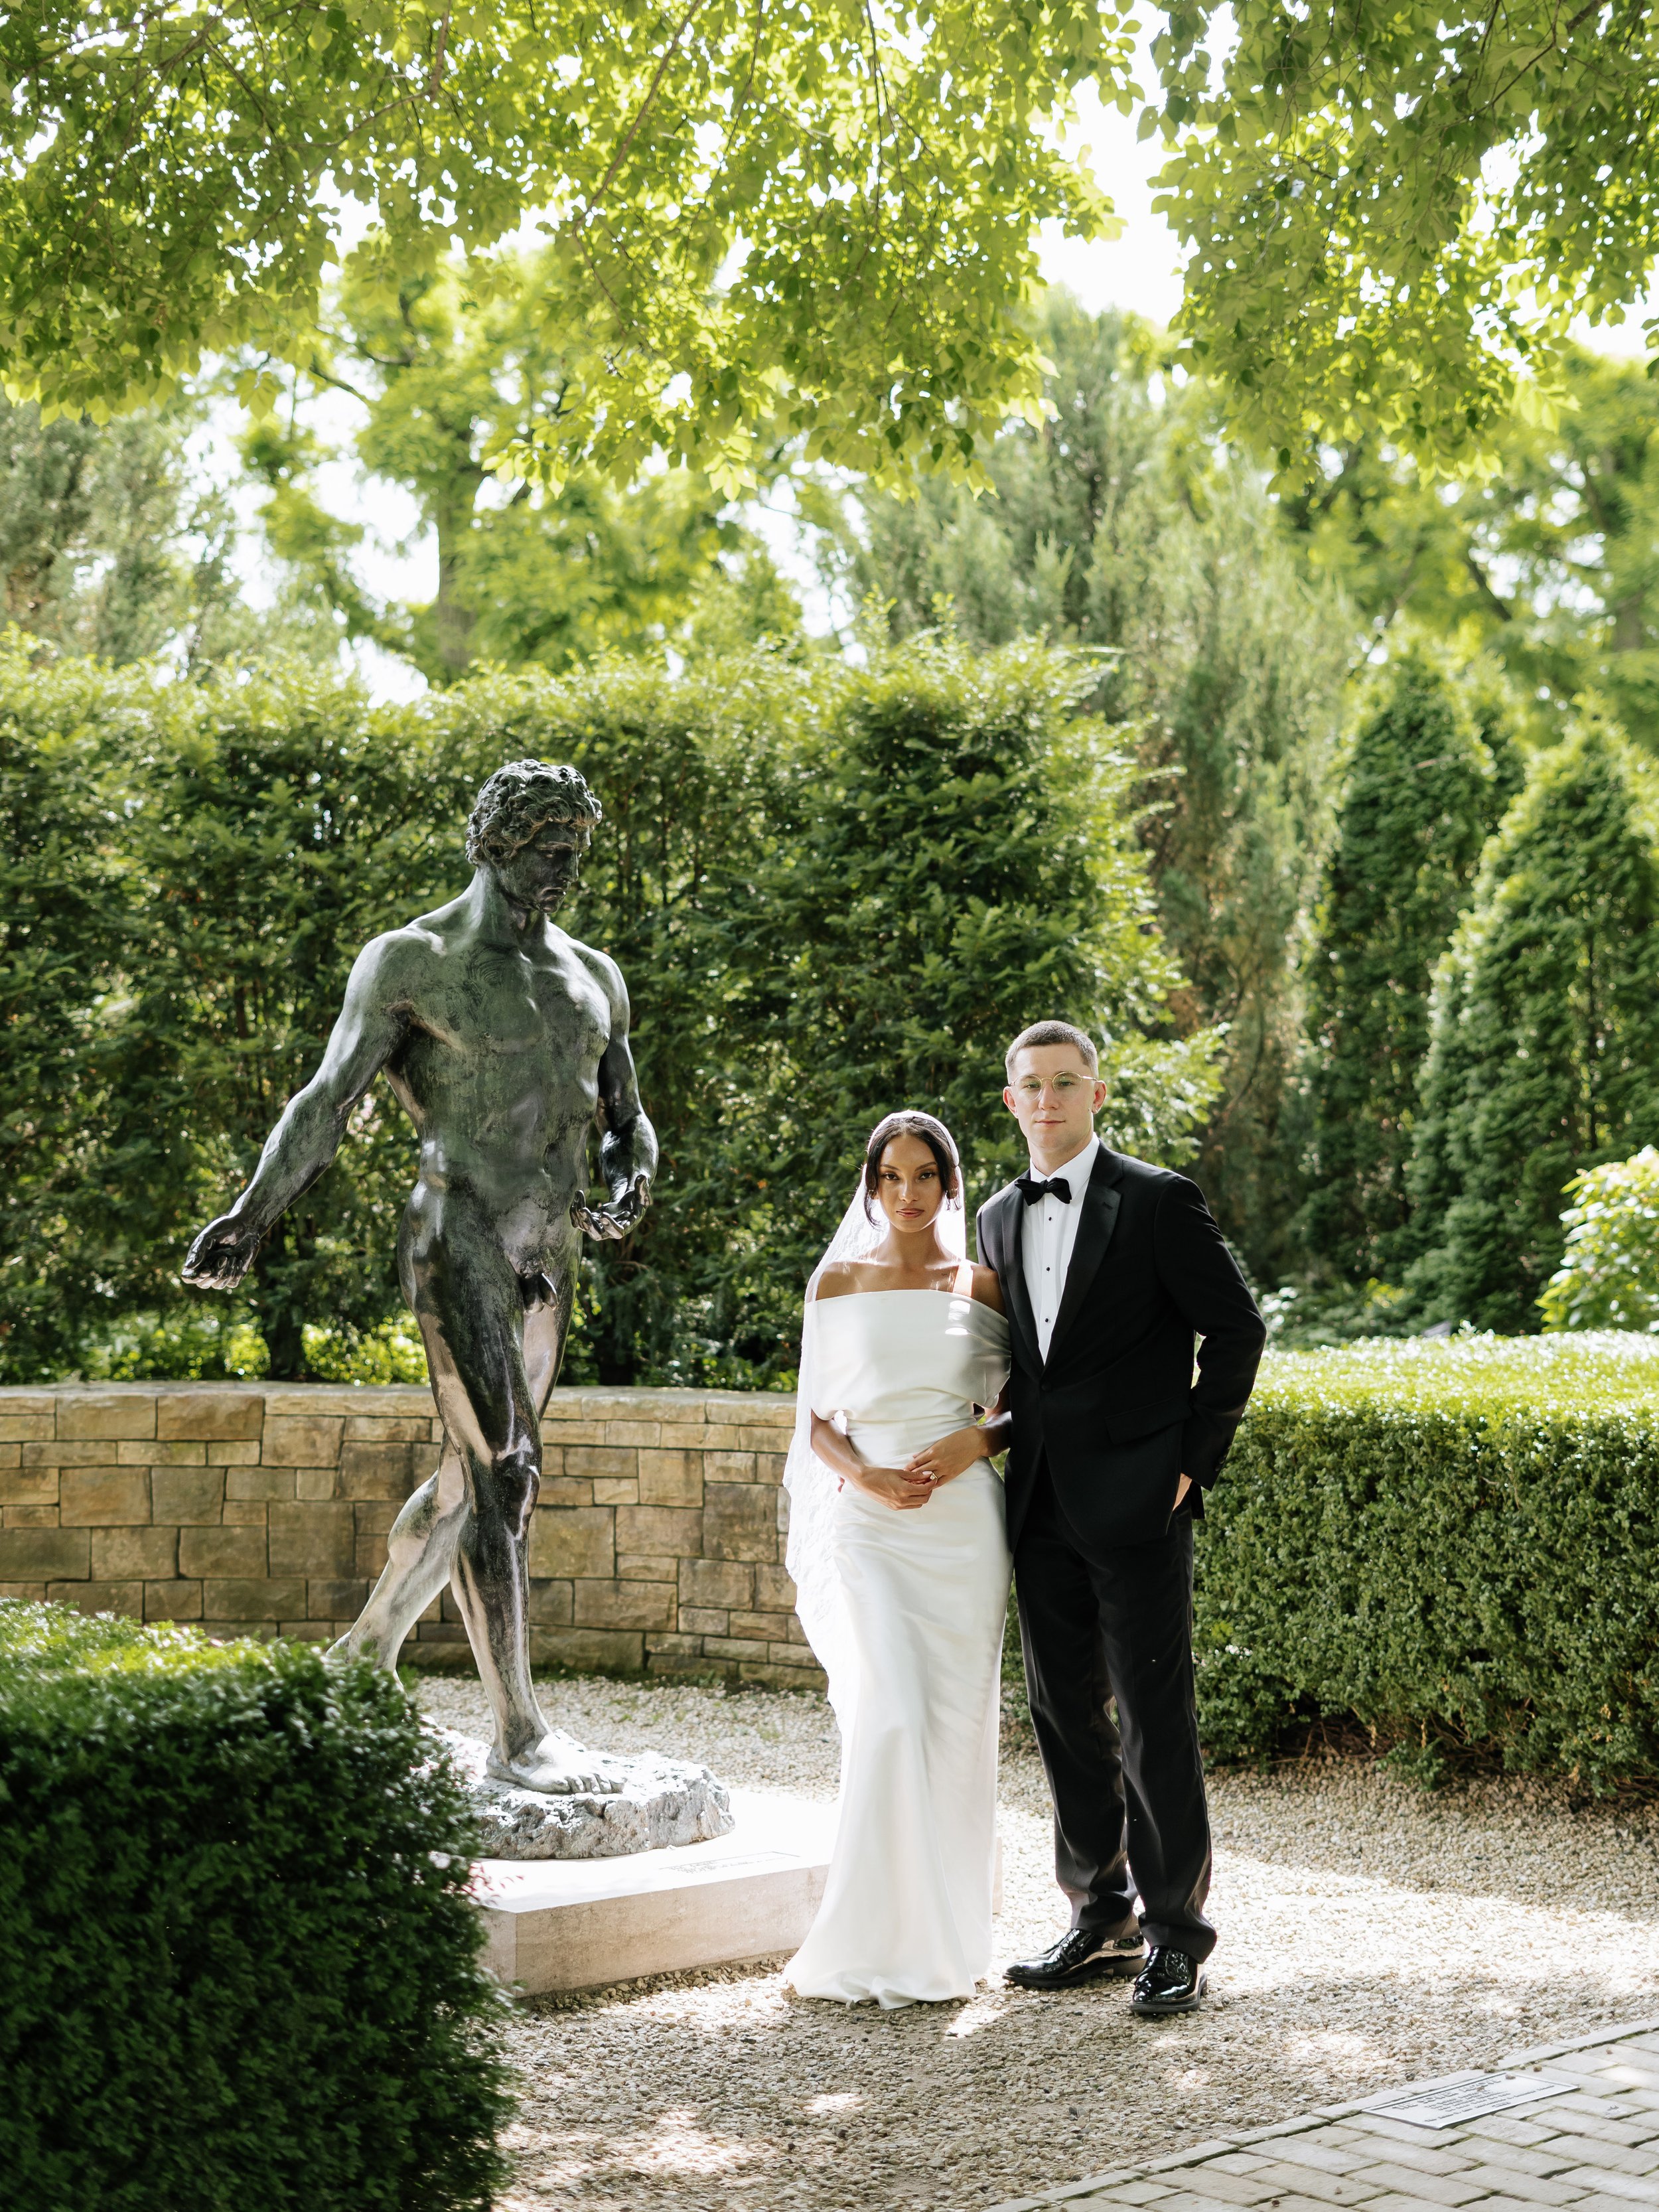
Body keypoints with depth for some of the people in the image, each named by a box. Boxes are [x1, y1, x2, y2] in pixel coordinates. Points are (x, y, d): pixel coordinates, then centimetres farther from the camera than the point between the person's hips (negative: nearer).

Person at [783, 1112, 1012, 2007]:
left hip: (963, 1520, 1)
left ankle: (945, 1930, 16)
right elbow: (816, 1420, 7)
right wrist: (861, 1474, -12)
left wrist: (973, 1443, -9)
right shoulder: (837, 1284, 7)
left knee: (956, 1719, 2)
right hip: (867, 1521, -1)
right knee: (890, 1716, -14)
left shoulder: (982, 1287, 8)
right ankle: (876, 1939, -5)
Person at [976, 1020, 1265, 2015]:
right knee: (1067, 1717, 10)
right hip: (1043, 1509, 6)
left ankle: (1177, 1937, 6)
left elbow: (1238, 1330, -4)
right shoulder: (1001, 1217, 13)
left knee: (1155, 1721, -4)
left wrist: (1193, 1460, -7)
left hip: (1137, 1501, -6)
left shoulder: (1160, 1201, -6)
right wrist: (1025, 1455, 12)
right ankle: (1104, 1922, 22)